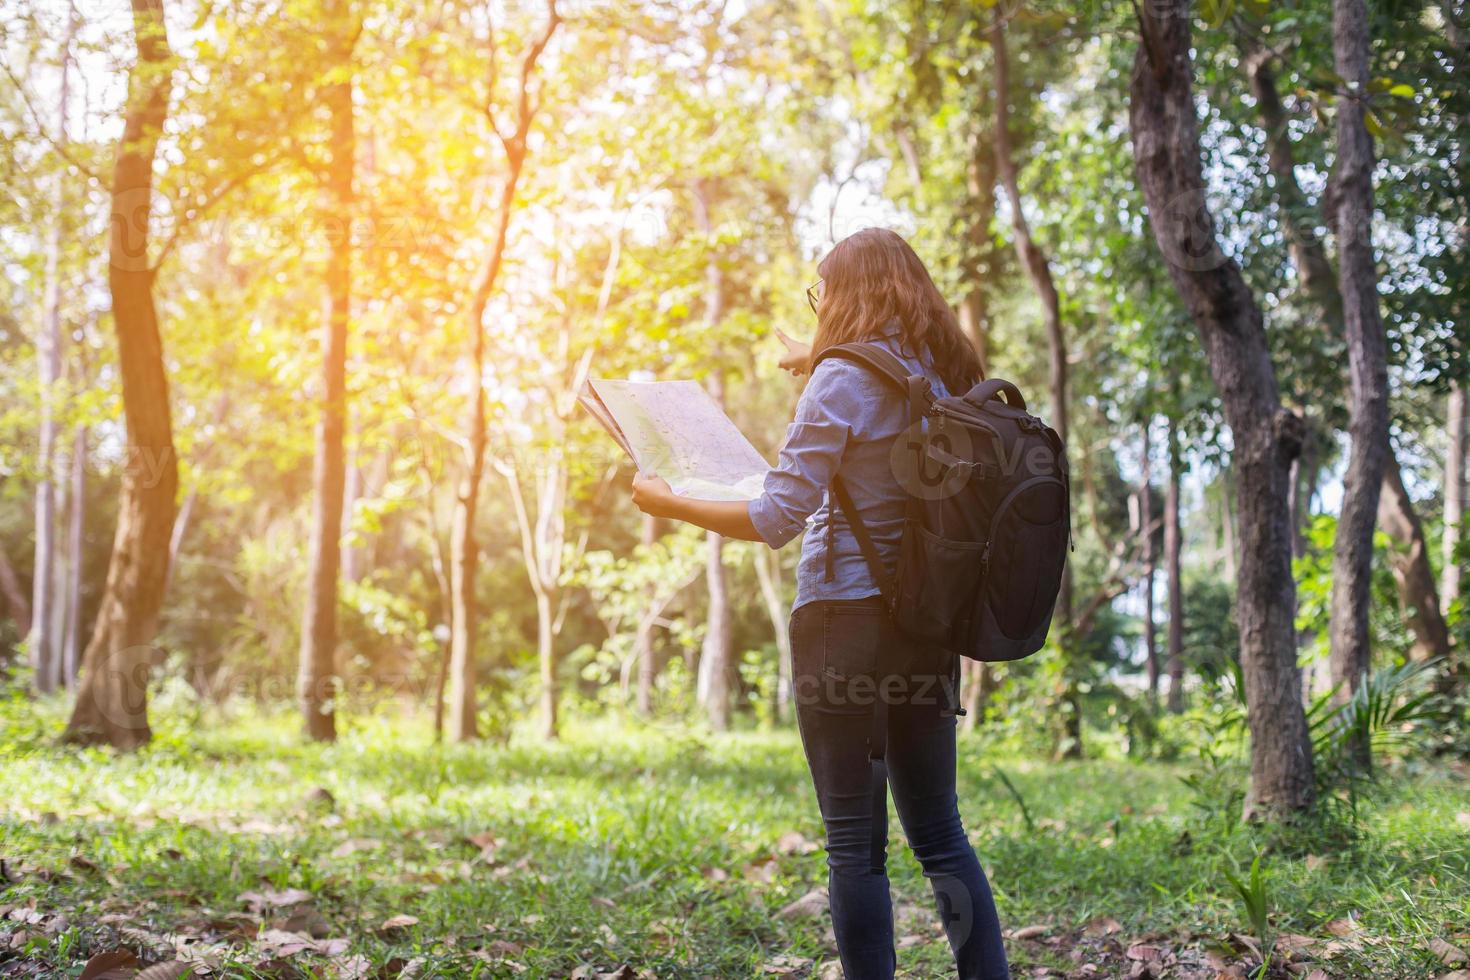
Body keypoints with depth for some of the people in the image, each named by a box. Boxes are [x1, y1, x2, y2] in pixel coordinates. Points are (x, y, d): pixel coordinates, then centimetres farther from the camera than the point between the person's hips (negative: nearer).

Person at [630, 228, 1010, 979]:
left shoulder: (845, 381, -11)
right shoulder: (944, 380, 9)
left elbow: (775, 520, -15)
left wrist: (670, 503, -2)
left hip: (844, 616, -6)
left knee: (852, 839, 1)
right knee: (938, 830, 13)